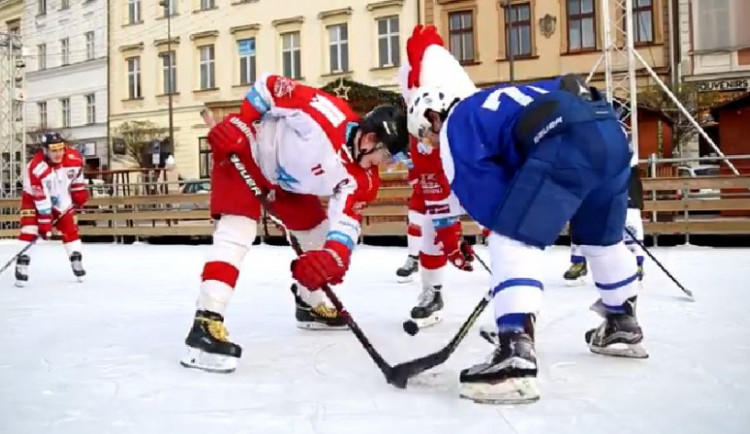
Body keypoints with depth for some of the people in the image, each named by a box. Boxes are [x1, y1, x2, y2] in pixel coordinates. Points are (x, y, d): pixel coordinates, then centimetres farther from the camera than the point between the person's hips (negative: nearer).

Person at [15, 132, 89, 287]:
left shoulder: (74, 157, -23)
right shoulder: (36, 168, -35)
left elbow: (77, 173, 3)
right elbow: (41, 200, -33)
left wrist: (79, 192, 6)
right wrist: (45, 223, -30)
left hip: (61, 198, 4)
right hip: (34, 198, -4)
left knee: (70, 227, 0)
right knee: (29, 229, -16)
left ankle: (76, 261, 10)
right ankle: (22, 264, -13)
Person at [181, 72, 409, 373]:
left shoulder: (361, 180, -14)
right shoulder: (327, 114, -34)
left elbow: (348, 221, -20)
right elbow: (270, 84, -24)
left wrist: (336, 256, -40)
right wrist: (239, 123, -25)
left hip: (285, 179, 8)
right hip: (243, 153, -8)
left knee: (318, 230, 10)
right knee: (239, 231, -23)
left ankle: (309, 305, 30)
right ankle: (207, 323, -28)